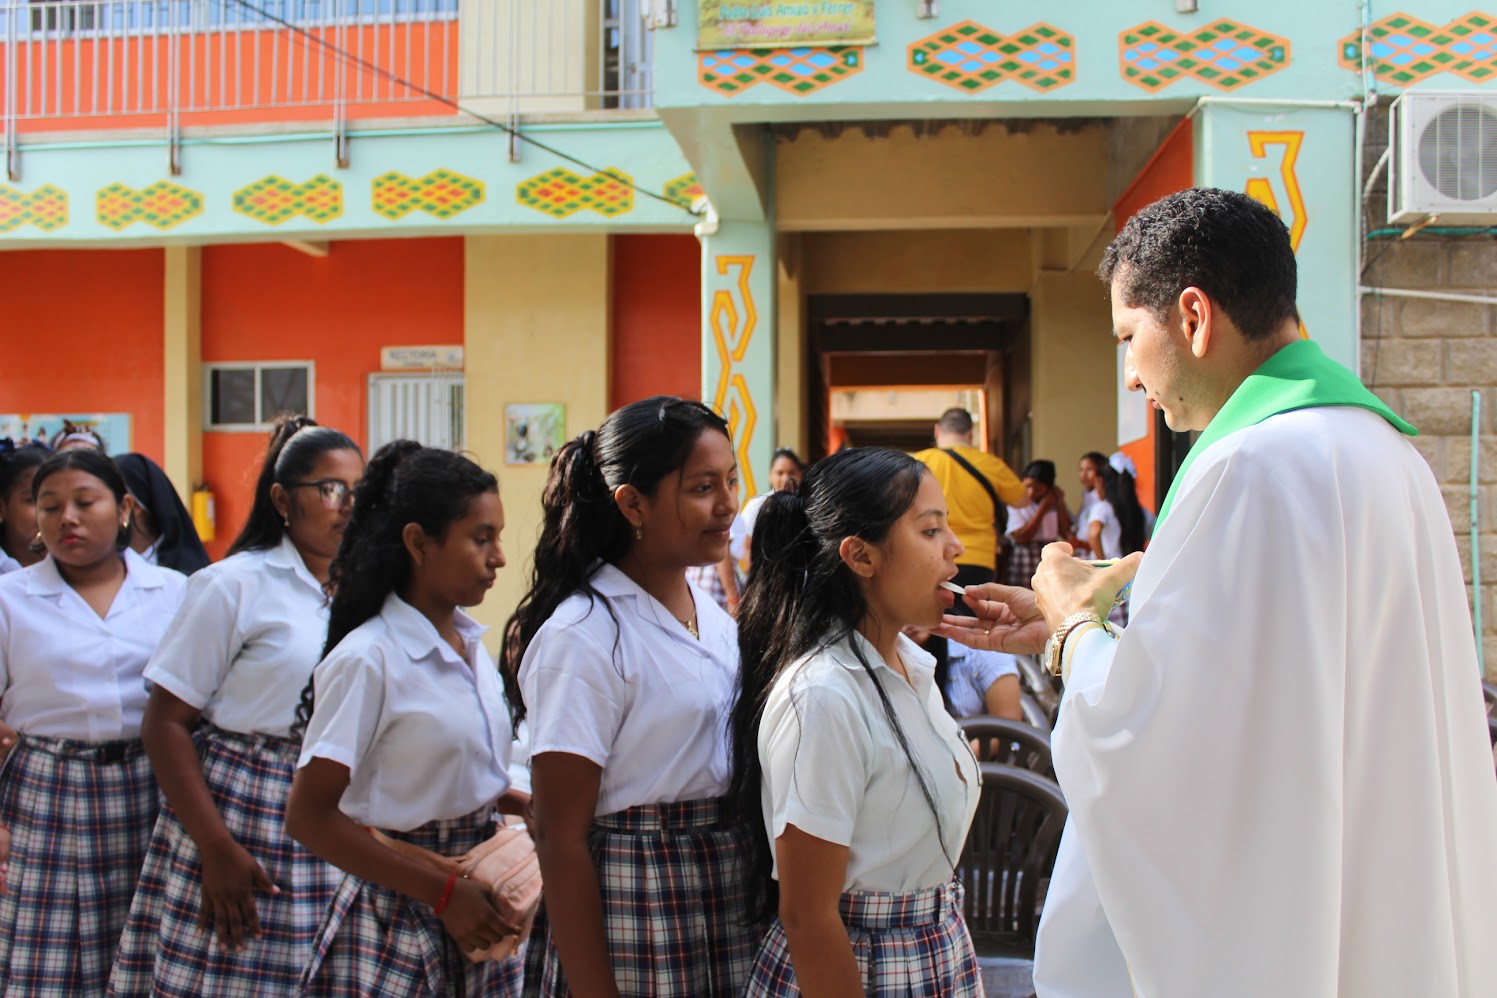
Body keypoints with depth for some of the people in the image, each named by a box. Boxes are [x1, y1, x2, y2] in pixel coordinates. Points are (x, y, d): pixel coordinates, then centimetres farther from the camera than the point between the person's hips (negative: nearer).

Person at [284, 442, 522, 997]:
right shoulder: (369, 658, -15)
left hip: (479, 903, 6)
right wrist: (444, 894, -17)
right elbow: (309, 817, -16)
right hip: (400, 920, -6)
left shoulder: (472, 645, 5)